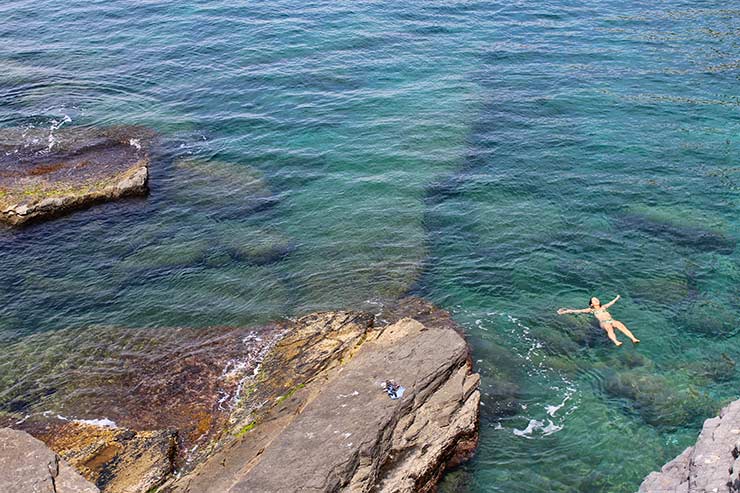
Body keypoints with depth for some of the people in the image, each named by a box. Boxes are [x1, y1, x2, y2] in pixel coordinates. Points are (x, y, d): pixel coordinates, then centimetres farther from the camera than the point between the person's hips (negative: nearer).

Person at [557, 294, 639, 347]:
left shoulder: (604, 307, 33)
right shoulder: (591, 310, 23)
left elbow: (611, 302, 50)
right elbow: (580, 311, 20)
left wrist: (617, 298, 68)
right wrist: (567, 311, 17)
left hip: (612, 320, 3)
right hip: (603, 322, -3)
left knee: (621, 325, -29)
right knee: (609, 328, -38)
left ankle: (633, 339, -46)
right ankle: (616, 341, -64)